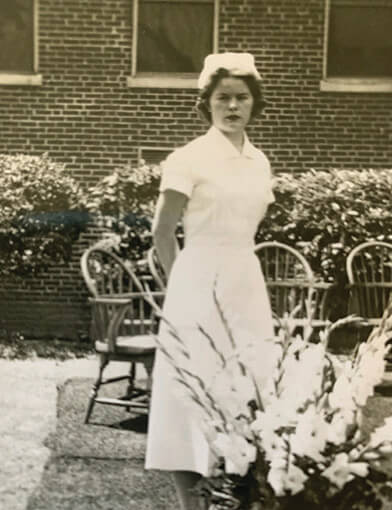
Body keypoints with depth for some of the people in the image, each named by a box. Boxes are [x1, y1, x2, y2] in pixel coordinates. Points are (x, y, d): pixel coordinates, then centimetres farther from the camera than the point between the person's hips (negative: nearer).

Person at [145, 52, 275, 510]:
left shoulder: (259, 161, 10)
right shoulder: (189, 158, -9)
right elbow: (162, 232, -6)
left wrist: (233, 274, 15)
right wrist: (186, 284, 2)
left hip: (247, 284, 6)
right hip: (200, 286, -6)